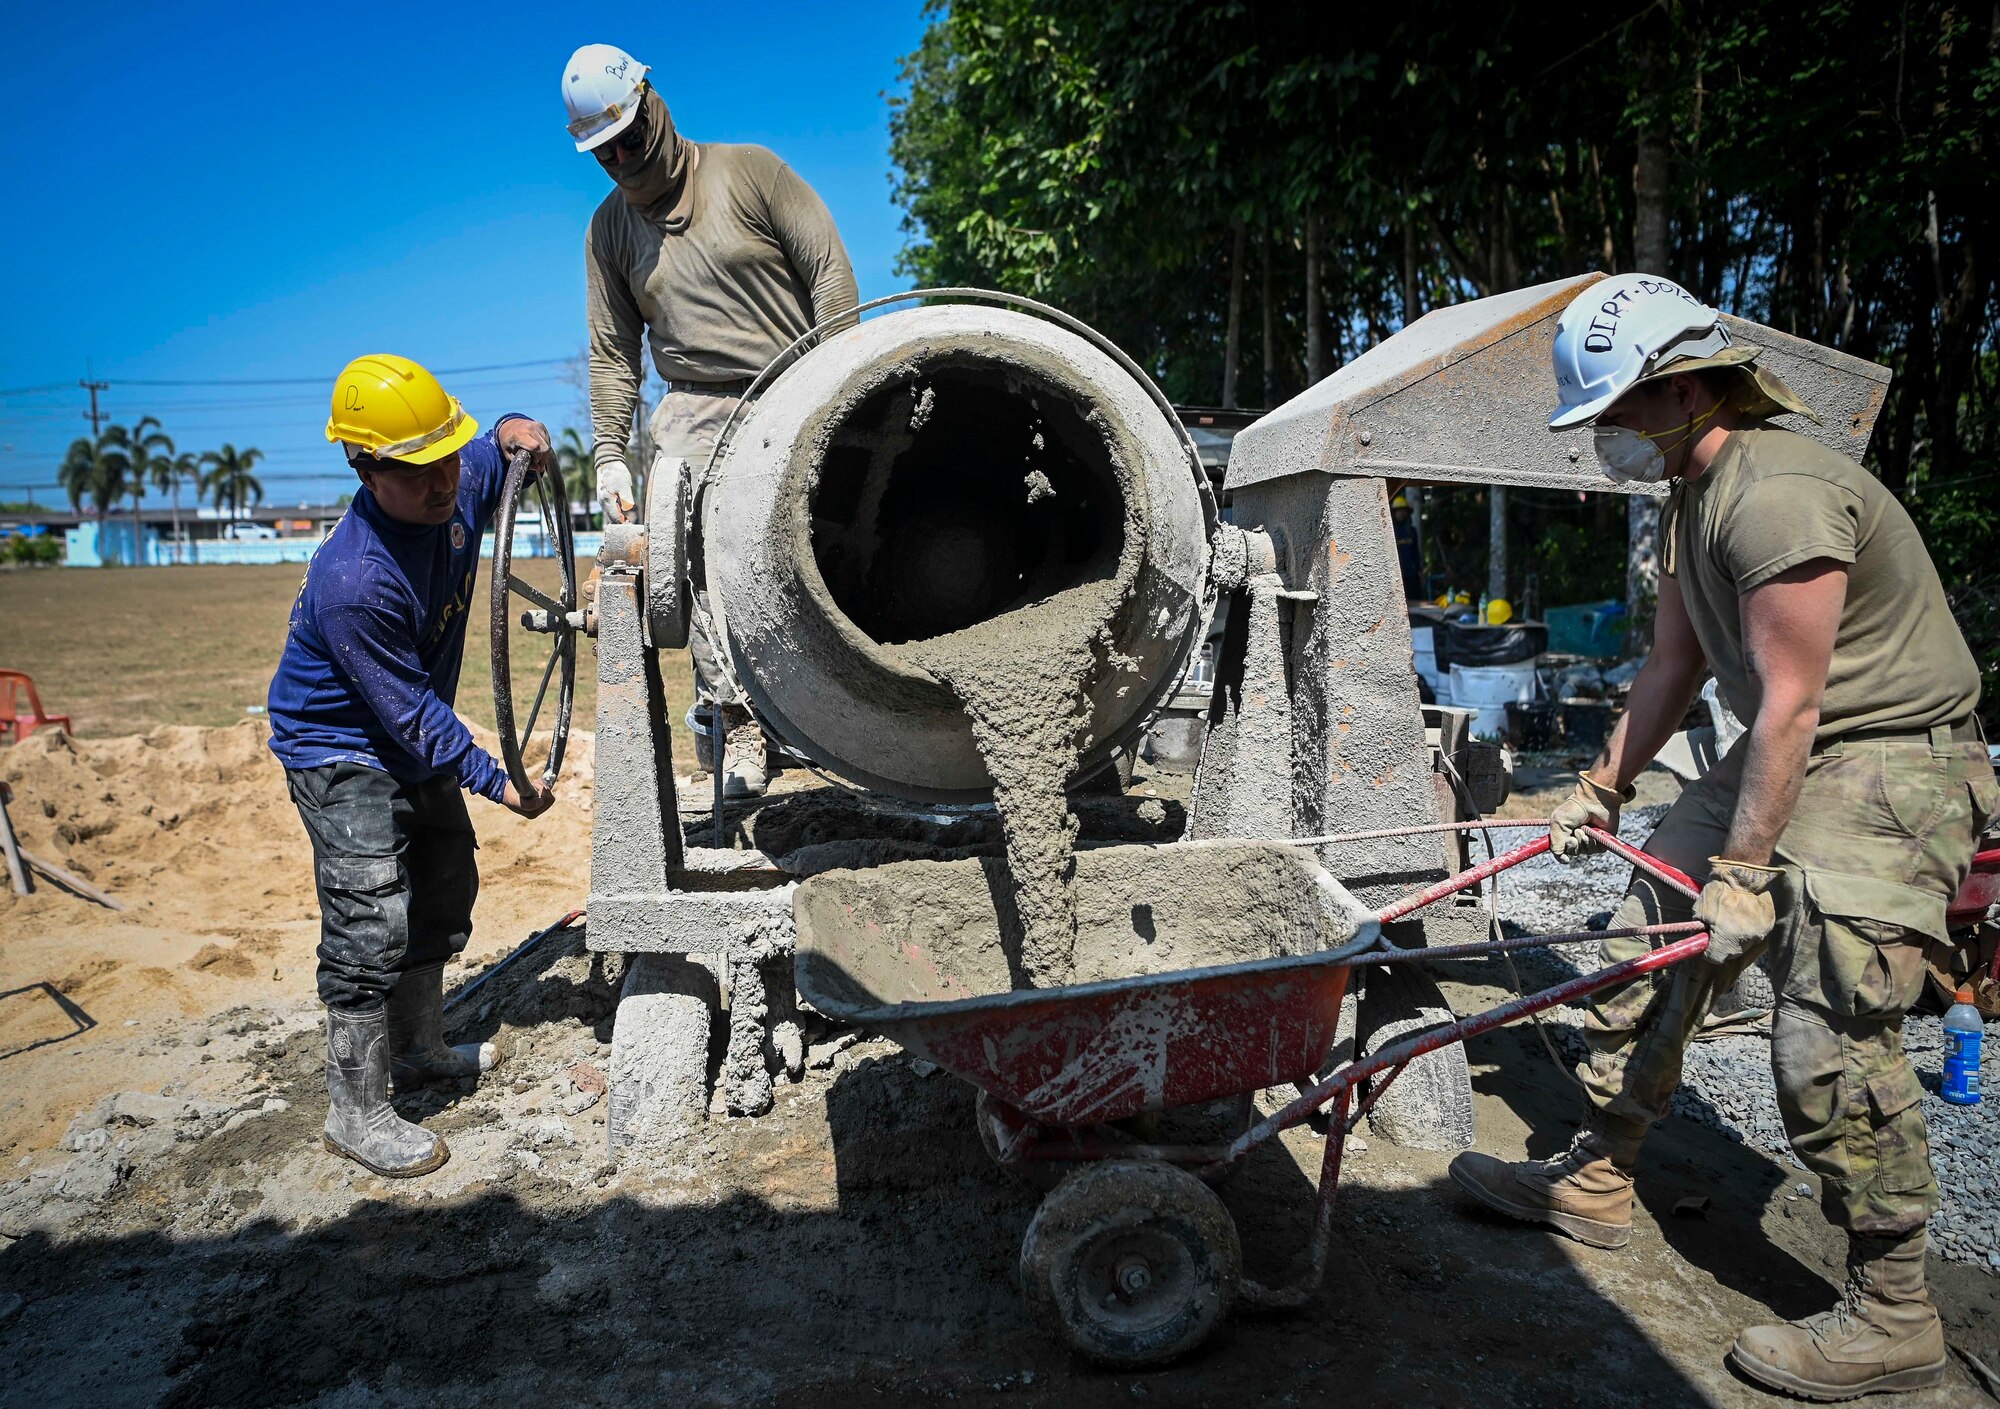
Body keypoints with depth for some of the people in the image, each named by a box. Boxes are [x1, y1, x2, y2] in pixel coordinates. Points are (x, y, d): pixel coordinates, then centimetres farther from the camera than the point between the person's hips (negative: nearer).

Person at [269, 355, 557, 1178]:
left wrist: (512, 431, -13)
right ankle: (356, 1114, 4)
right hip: (344, 753, -9)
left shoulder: (457, 490, -13)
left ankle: (418, 1050, 38)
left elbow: (496, 460, 12)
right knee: (371, 927, -11)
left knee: (444, 893, 19)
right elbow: (410, 712, -27)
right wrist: (494, 780, -23)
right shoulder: (355, 582, -35)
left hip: (416, 742, 9)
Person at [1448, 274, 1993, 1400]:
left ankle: (1895, 1318, 6)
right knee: (1651, 942, 9)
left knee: (1831, 1036, -12)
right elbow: (1674, 669, 16)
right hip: (1782, 755, 10)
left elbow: (1790, 702, -25)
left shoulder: (1778, 493, -24)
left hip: (1891, 766, -10)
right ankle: (1596, 1183, 23)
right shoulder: (1695, 500, 8)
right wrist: (1604, 789, 21)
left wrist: (1742, 870, -21)